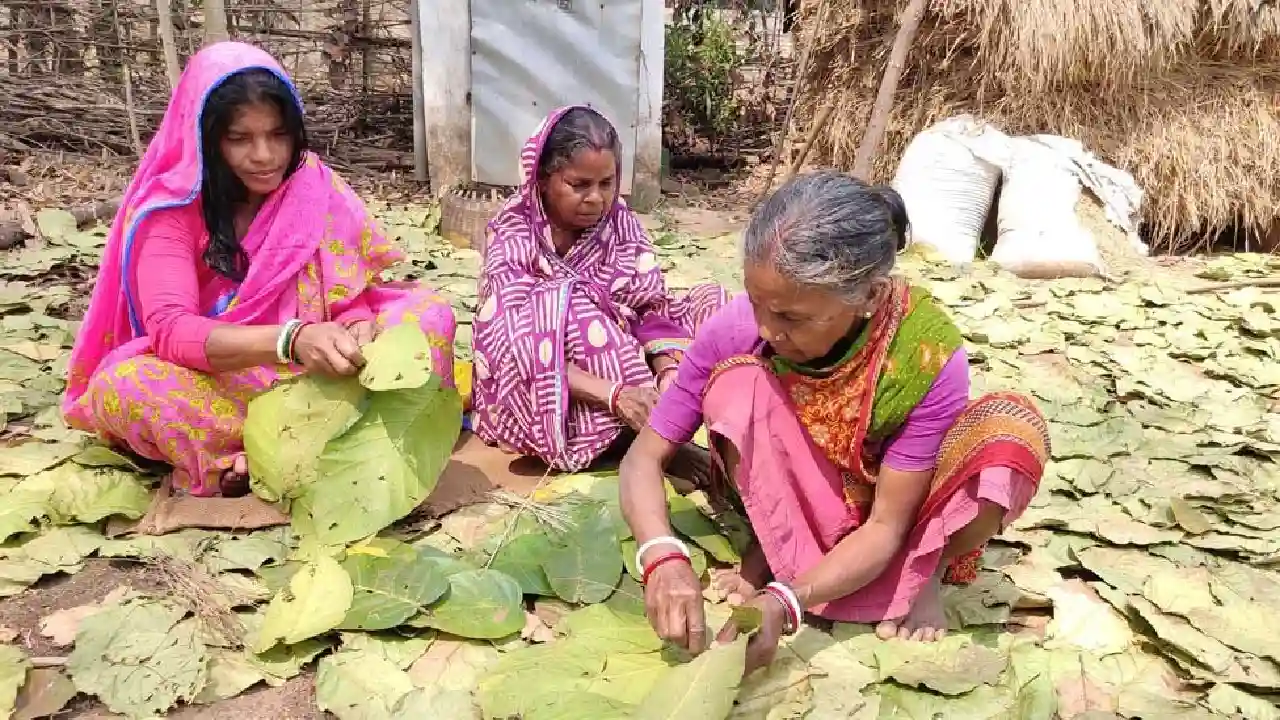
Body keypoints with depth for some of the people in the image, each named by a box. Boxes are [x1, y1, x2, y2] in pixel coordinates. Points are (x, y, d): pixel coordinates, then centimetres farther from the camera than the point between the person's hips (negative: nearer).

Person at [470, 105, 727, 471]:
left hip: (623, 365, 5)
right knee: (566, 303, -33)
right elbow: (527, 346, -28)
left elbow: (651, 307, -10)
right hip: (536, 396, -4)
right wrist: (614, 395, -41)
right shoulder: (513, 240, -17)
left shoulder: (621, 223, -3)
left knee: (710, 303, -7)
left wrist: (669, 372, -31)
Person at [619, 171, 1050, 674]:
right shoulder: (737, 328, -26)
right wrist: (663, 560, -40)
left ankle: (924, 574, -7)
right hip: (787, 505, 1)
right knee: (738, 378, -30)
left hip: (890, 512, -1)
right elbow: (644, 457, -20)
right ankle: (771, 548, -10)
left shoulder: (930, 356, -31)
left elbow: (885, 525, -25)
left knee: (1015, 425, -30)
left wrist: (786, 602, -42)